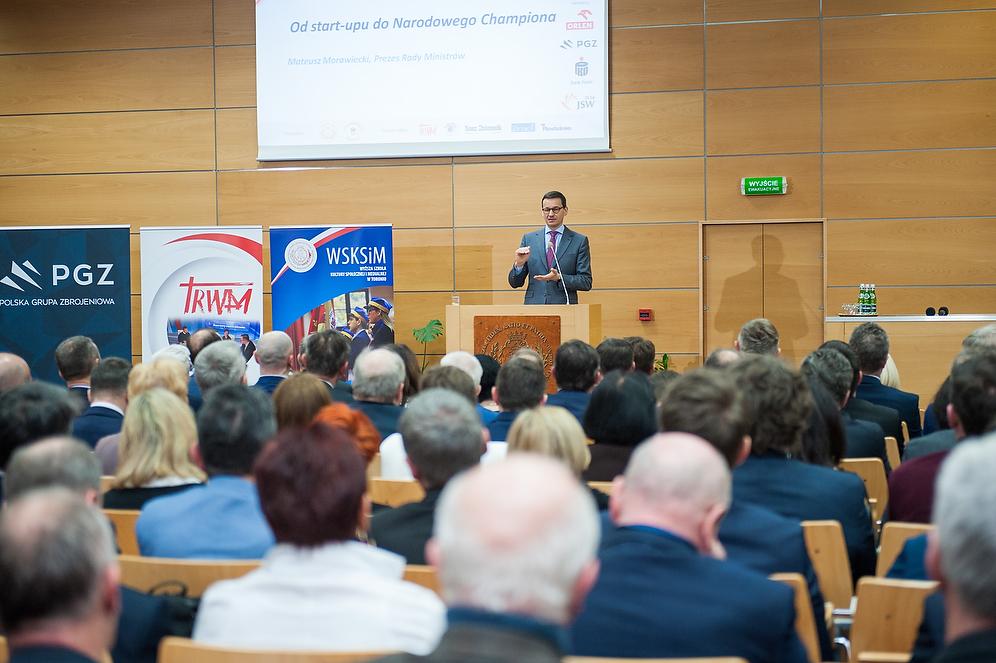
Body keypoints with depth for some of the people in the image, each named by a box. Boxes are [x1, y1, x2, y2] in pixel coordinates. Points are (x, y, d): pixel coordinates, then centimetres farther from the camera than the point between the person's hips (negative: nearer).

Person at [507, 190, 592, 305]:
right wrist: (519, 264, -9)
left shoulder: (579, 241, 5)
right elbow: (515, 283, 10)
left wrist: (559, 278, -14)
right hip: (534, 307, 1)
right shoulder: (529, 239, 10)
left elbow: (586, 282, 0)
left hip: (564, 309, -1)